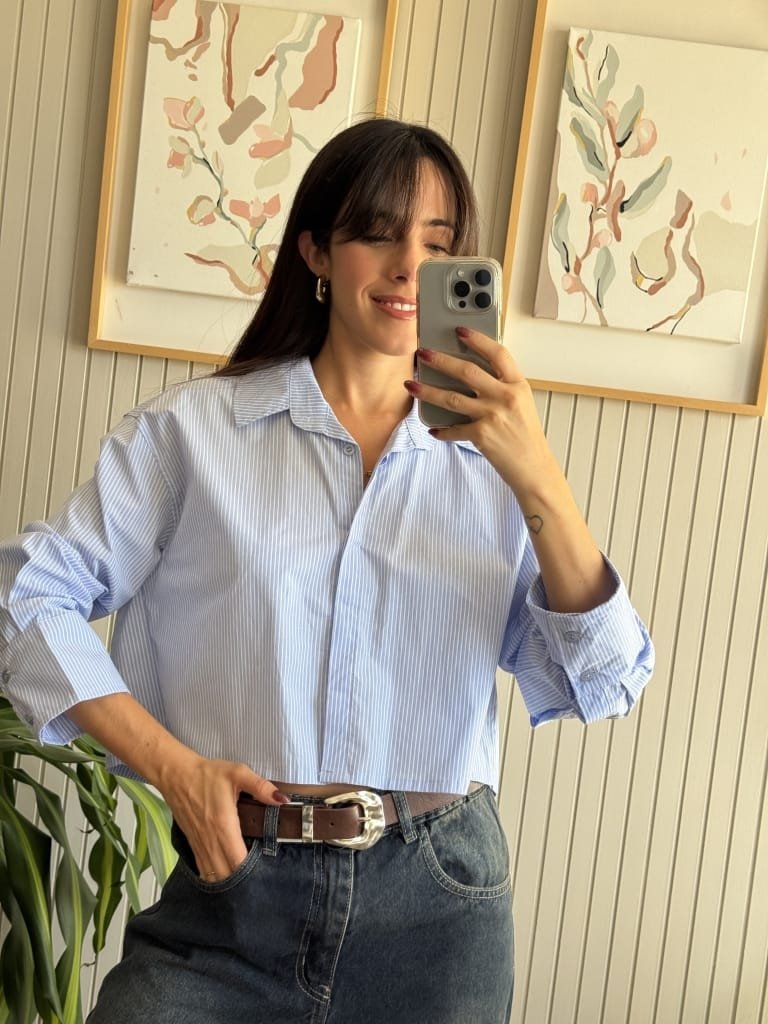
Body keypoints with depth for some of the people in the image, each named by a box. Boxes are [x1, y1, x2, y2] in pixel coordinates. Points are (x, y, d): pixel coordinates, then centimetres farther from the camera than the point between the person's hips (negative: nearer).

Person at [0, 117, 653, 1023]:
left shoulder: (486, 460, 5)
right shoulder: (194, 430, 1)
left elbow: (601, 685, -4)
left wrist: (538, 480, -17)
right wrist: (172, 765, -9)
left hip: (435, 909, 2)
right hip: (234, 890, -1)